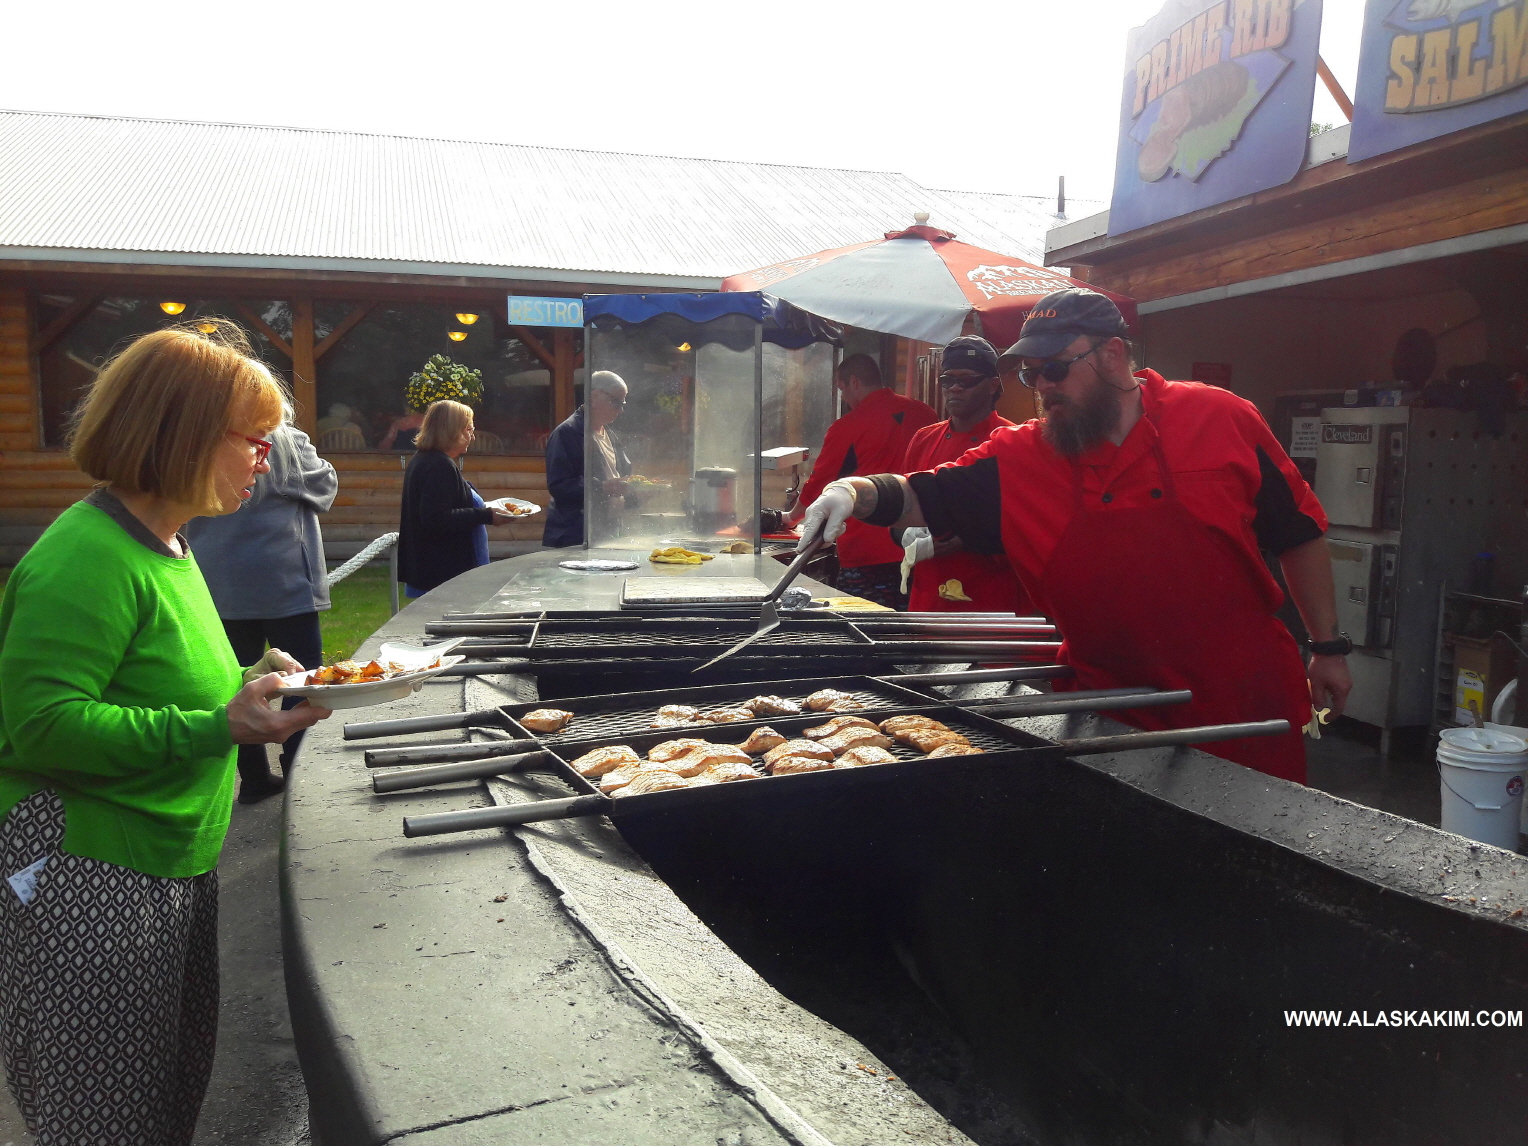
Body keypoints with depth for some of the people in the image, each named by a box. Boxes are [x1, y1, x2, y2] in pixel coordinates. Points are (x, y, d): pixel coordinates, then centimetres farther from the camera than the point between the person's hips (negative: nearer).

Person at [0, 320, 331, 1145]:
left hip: (171, 868, 9)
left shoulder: (164, 545, 11)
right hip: (86, 882, -9)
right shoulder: (85, 558, -21)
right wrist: (218, 728, -30)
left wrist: (247, 682, 6)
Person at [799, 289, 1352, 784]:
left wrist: (1329, 646, 5)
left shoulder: (1223, 419, -5)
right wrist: (856, 492, -26)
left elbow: (1297, 534, 2)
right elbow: (922, 499, -5)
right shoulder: (1017, 459, -3)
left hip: (1246, 703, 0)